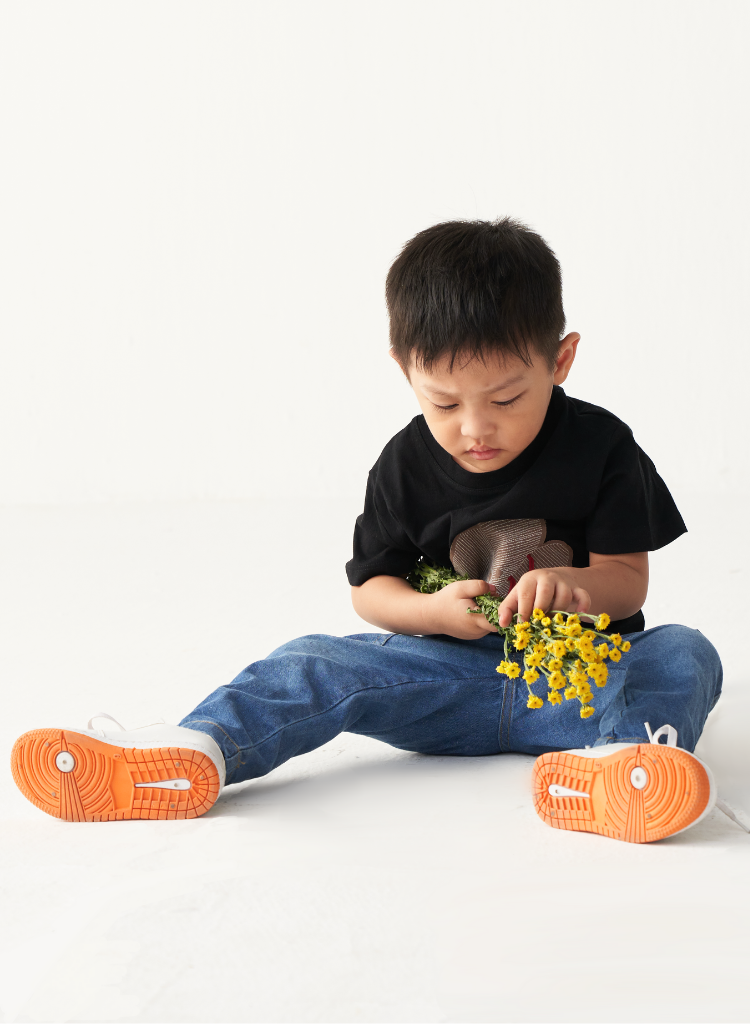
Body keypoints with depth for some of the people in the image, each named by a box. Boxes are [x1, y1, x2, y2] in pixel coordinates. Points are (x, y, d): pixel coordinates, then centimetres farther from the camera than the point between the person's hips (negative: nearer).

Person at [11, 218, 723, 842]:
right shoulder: (406, 466, 1)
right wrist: (432, 610, -15)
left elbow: (629, 581, -3)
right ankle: (191, 755, -43)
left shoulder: (599, 445, -4)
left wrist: (576, 586, -27)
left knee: (684, 656, -30)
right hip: (450, 674, 1)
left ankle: (604, 767, -61)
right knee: (317, 666, -20)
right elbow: (371, 588, 7)